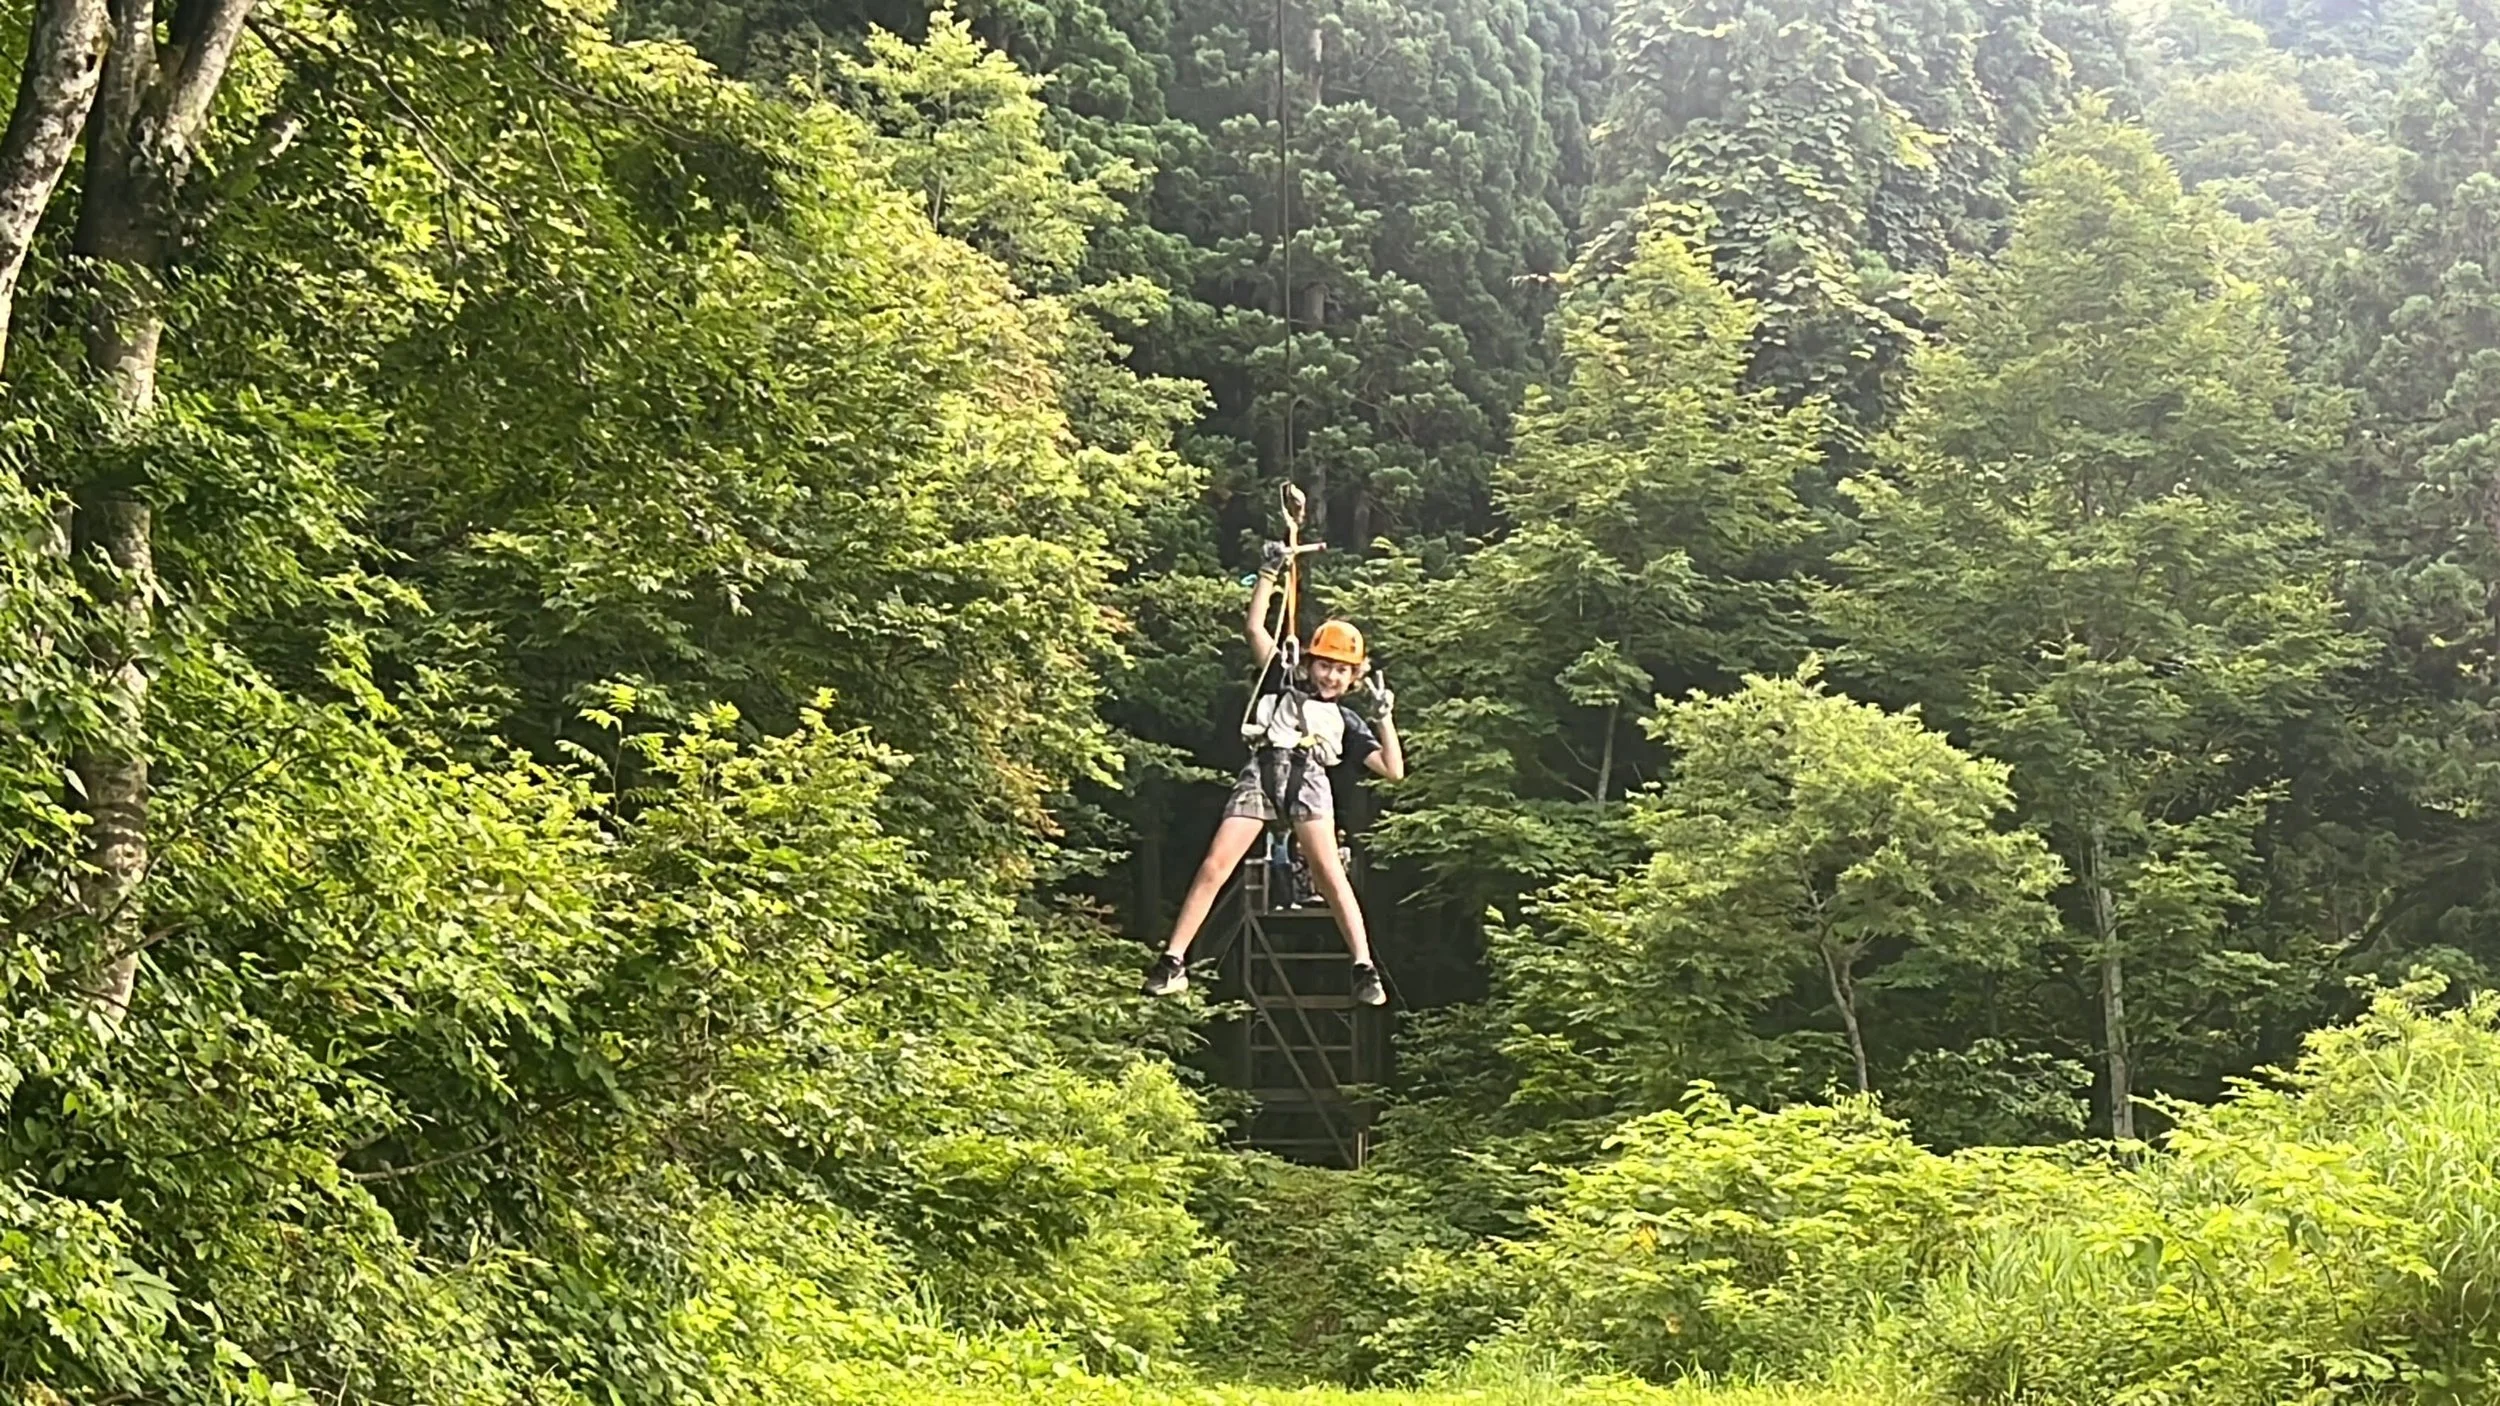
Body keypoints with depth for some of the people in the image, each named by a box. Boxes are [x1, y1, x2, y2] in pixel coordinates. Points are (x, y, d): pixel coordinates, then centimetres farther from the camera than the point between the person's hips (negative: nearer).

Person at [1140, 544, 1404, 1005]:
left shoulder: (1346, 721, 27)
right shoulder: (1283, 687, 28)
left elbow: (1393, 769, 20)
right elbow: (1255, 628, 24)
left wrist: (1386, 716, 13)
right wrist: (1269, 574, 20)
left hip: (1308, 781, 0)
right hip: (1261, 773, 1)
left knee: (1328, 871, -20)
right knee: (1214, 867, -11)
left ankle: (1365, 970, -22)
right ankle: (1172, 962, -9)